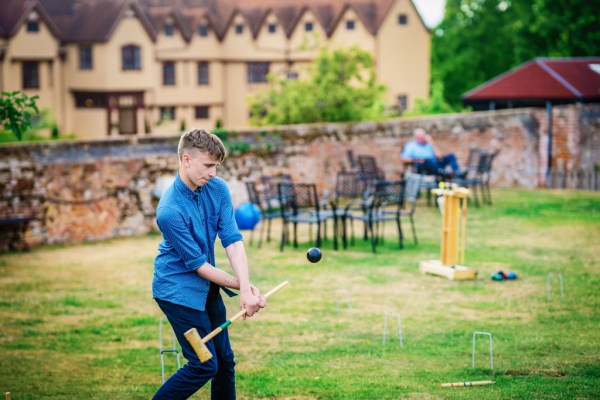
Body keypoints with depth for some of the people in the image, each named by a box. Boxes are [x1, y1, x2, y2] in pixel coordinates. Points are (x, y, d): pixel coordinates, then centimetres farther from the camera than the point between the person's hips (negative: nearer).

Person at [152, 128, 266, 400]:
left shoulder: (218, 189, -6)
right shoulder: (170, 210, -26)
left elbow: (232, 240, -12)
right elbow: (199, 265, -20)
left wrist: (246, 288, -26)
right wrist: (242, 287, -13)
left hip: (208, 286, 7)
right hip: (178, 289, -7)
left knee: (225, 360, 11)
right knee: (204, 365, -7)